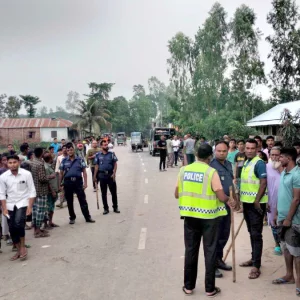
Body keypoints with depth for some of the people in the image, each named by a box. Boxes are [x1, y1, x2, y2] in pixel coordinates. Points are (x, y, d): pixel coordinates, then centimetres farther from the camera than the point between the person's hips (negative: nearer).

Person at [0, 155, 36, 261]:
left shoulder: (26, 174, -12)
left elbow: (32, 191, -7)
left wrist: (30, 207, -11)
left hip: (23, 202, -3)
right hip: (10, 205, 3)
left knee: (18, 223, -22)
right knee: (12, 228, 5)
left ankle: (23, 246, 1)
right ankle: (19, 250, 24)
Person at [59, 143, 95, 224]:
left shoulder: (80, 160, 2)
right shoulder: (64, 161, 6)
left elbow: (84, 172, 2)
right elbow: (61, 173, 9)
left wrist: (85, 183, -6)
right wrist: (60, 184, 4)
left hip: (78, 181, -1)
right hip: (68, 182, 2)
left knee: (83, 200, 0)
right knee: (69, 202, 9)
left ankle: (87, 217, 7)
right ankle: (72, 218, 23)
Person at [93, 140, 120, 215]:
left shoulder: (111, 154, 0)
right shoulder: (98, 155, 0)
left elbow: (115, 164, -1)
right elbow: (96, 166, 4)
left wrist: (114, 173, -12)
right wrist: (95, 176, 2)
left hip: (110, 174, 0)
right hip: (102, 175, 0)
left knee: (113, 192, 5)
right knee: (103, 193, 8)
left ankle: (115, 207, 18)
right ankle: (106, 208, 19)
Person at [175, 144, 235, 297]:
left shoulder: (184, 170, 0)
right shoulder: (211, 172, -12)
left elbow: (177, 194, 6)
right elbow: (222, 197, -14)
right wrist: (229, 198, 8)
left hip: (190, 215, 4)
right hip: (208, 216, -3)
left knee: (190, 250, 13)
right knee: (210, 251, 9)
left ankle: (188, 286, 24)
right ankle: (210, 288, 19)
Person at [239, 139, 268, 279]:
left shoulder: (259, 163, -14)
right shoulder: (246, 163, 13)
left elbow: (263, 183, -20)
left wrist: (257, 201, -22)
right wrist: (240, 198, 17)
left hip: (256, 204, -8)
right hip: (247, 202, 8)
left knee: (256, 234, -4)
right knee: (251, 233, 17)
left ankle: (256, 266, 1)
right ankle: (254, 258, 30)